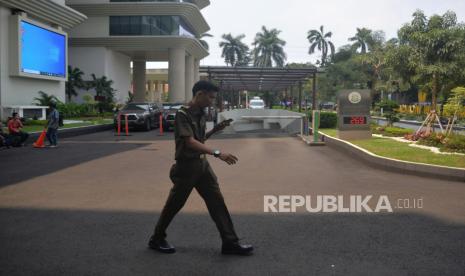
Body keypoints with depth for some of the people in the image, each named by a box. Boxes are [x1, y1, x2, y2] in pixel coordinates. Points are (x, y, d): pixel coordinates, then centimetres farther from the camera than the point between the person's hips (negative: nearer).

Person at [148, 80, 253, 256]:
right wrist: (217, 153, -33)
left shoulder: (201, 114, 7)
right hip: (186, 166, -7)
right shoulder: (183, 114, -18)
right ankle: (157, 239, 26)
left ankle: (230, 243, 8)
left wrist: (215, 130, 3)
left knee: (217, 201, 3)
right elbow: (190, 142, -27)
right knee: (174, 204, 6)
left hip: (202, 164, 7)